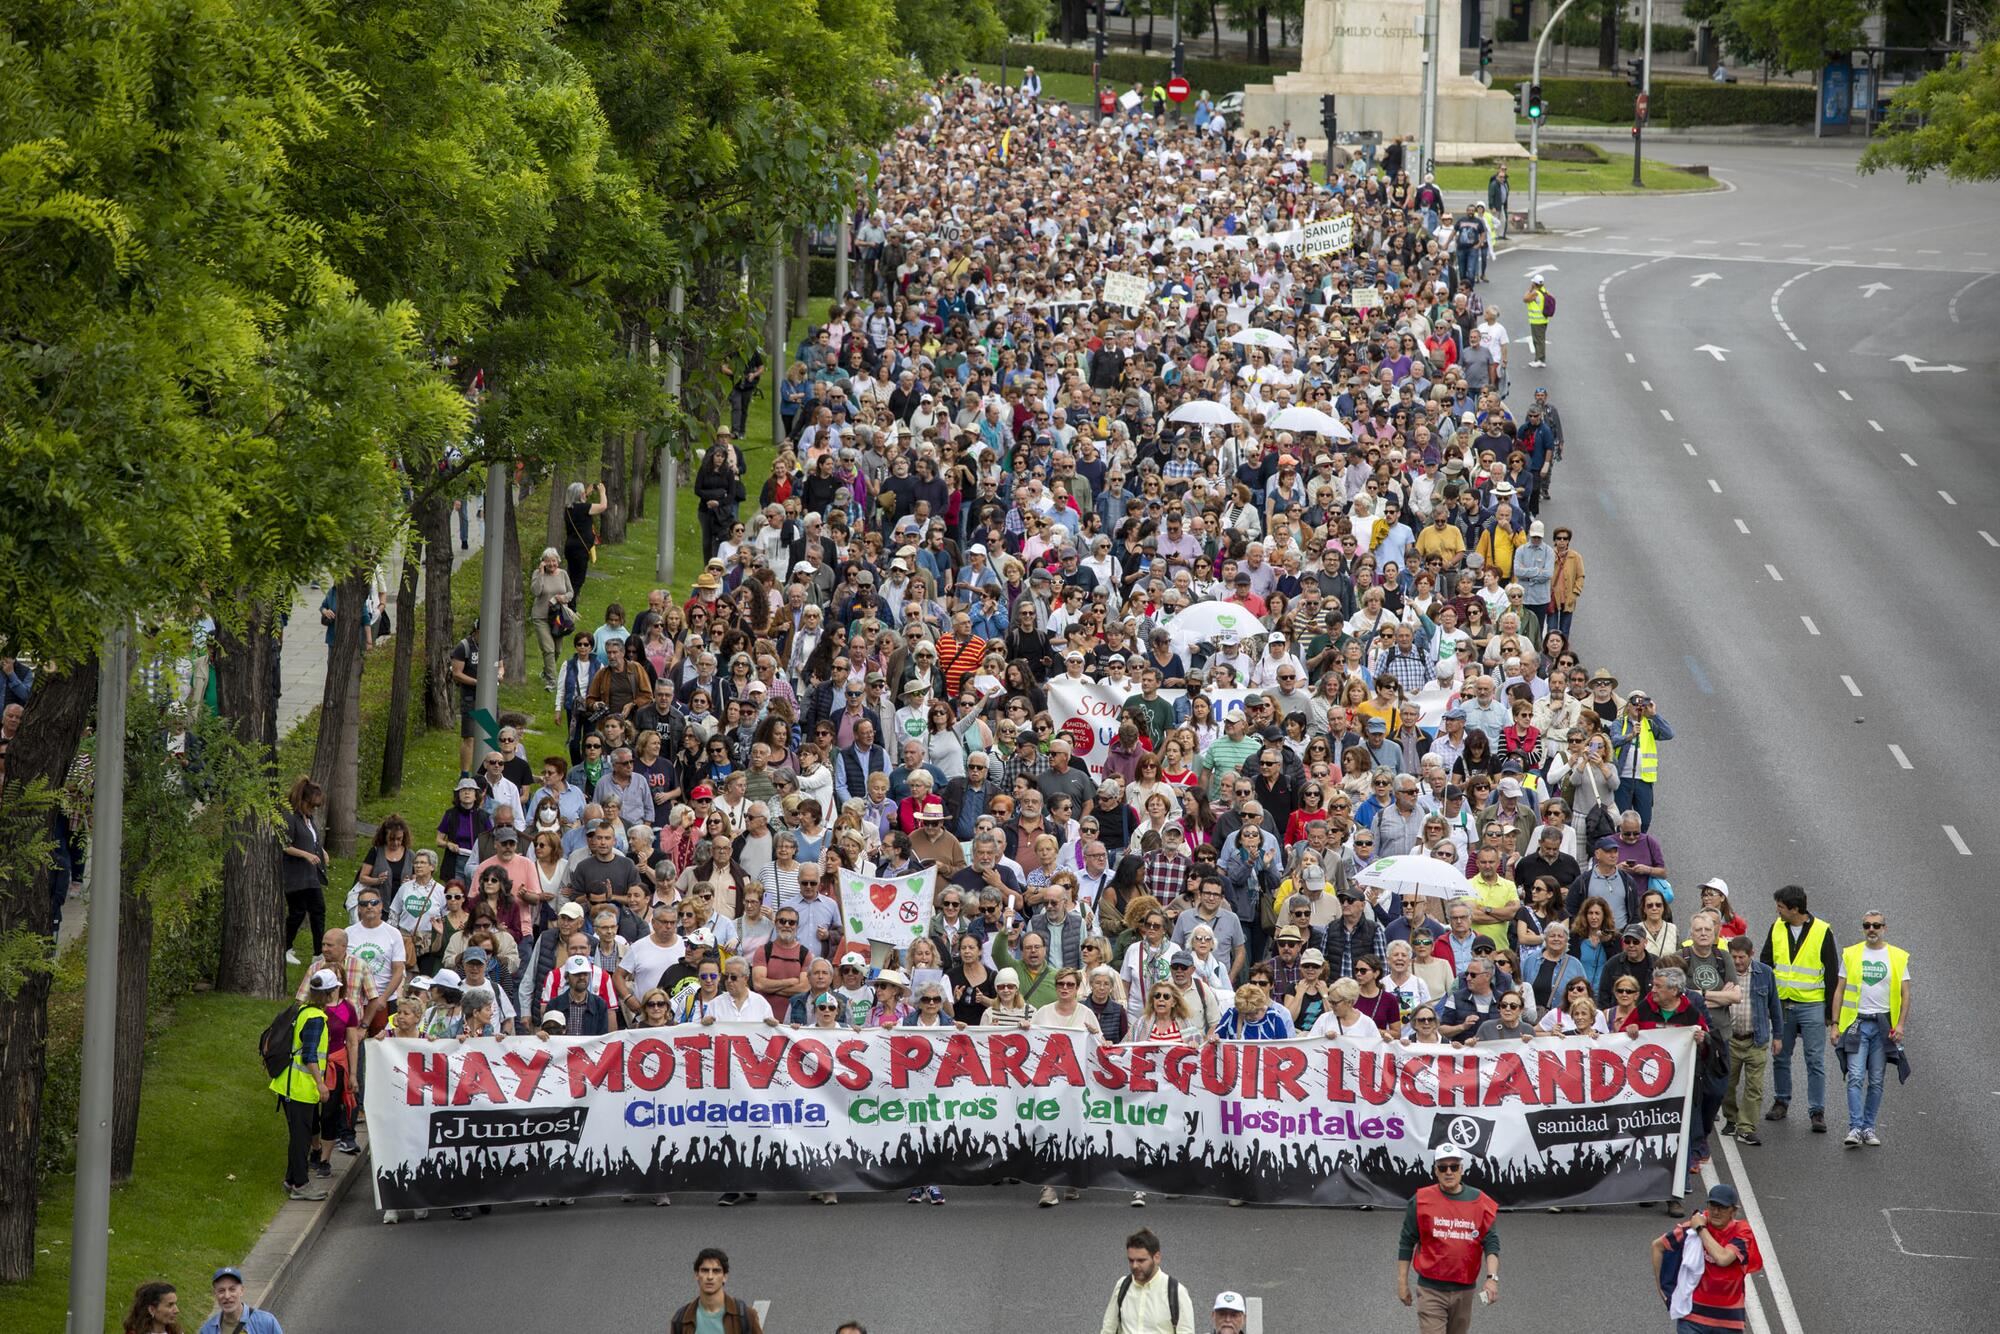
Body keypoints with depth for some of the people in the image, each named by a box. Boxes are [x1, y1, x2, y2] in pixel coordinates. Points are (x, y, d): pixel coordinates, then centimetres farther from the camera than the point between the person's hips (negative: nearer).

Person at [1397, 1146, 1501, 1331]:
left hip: (1464, 1291, 3)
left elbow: (1491, 1244, -1)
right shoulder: (1420, 1201, -2)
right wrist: (1402, 1283, 2)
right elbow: (1406, 1244, 3)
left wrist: (1492, 1278, -17)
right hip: (1430, 1291, -3)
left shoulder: (1481, 1202, 2)